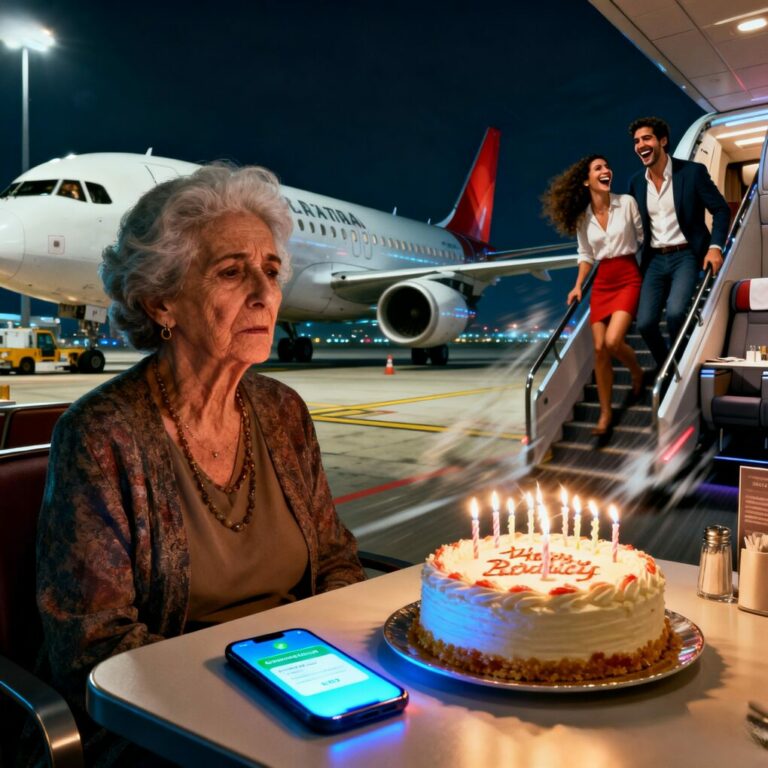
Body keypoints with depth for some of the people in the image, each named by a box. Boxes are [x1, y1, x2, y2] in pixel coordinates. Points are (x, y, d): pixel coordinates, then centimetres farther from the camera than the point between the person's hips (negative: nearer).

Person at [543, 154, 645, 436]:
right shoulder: (582, 216, 5)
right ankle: (605, 413, 10)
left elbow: (644, 237, 1)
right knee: (599, 347, -1)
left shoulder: (627, 202, -4)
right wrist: (578, 285, 3)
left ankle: (637, 373, 17)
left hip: (628, 278, -3)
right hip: (602, 283, 4)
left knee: (613, 341, -19)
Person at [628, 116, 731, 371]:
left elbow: (721, 210, -2)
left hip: (685, 256, -4)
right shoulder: (636, 182, 7)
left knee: (674, 312, -26)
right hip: (654, 259, 4)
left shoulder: (692, 171, -6)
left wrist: (715, 246, -16)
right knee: (645, 323, -6)